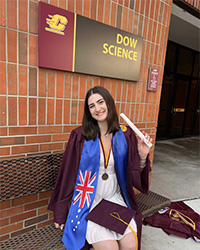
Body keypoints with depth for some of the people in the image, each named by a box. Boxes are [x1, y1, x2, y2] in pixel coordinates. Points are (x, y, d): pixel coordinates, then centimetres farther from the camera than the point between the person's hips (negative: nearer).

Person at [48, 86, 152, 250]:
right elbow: (67, 175, -5)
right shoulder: (80, 136, -11)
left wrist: (142, 156, -17)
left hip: (116, 199, 3)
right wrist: (60, 214, 2)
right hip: (87, 202, -2)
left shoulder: (125, 135, -3)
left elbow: (134, 175, 3)